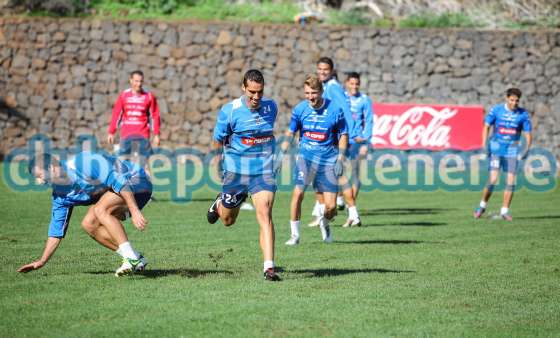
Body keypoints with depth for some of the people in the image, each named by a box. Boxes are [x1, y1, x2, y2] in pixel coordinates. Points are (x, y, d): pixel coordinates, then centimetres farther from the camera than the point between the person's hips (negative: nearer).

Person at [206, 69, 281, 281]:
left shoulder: (271, 107, -1)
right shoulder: (229, 111, -13)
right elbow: (217, 142, -1)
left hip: (263, 172, 1)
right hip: (235, 172, -1)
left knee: (264, 214, -19)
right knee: (227, 220, 17)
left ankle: (269, 267, -22)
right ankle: (219, 205, 55)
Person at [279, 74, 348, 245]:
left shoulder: (335, 110, -8)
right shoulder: (300, 109, -3)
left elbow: (343, 135, 3)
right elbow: (291, 131, 10)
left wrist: (340, 159, -5)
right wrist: (284, 148, -5)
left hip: (328, 160, -1)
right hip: (306, 156, 1)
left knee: (331, 207, -3)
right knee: (298, 193, -20)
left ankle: (324, 224, 33)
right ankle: (295, 235, -5)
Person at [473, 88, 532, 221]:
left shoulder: (523, 114, -2)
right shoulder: (496, 110, -4)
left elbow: (528, 134, 3)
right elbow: (486, 126, 3)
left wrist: (526, 148, -13)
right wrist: (484, 144, -8)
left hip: (512, 151, 2)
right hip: (496, 148, -2)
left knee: (511, 182, -4)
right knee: (492, 179, -11)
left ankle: (504, 211, 8)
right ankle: (482, 206, 10)